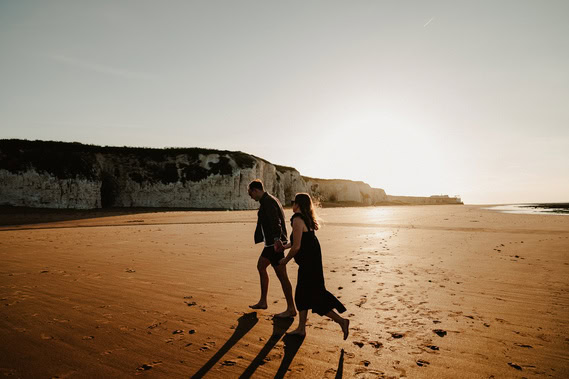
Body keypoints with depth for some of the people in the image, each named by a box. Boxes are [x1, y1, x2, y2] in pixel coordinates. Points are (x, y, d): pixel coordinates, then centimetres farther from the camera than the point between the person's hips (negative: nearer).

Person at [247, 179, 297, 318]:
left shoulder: (267, 202, -16)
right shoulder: (268, 200, 17)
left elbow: (275, 221, -31)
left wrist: (277, 239, -43)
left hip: (275, 243, -11)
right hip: (271, 242, 11)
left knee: (282, 275, -4)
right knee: (261, 266, 21)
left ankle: (291, 309, 7)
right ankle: (263, 302, 31)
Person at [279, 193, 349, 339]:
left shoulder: (297, 220, -19)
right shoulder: (306, 219, 10)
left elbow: (297, 246, -21)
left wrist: (286, 260, -6)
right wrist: (284, 246, 23)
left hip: (309, 264, -10)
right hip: (310, 262, 10)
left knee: (315, 297, 1)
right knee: (302, 295, 16)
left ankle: (341, 320, 10)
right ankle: (301, 328, 26)